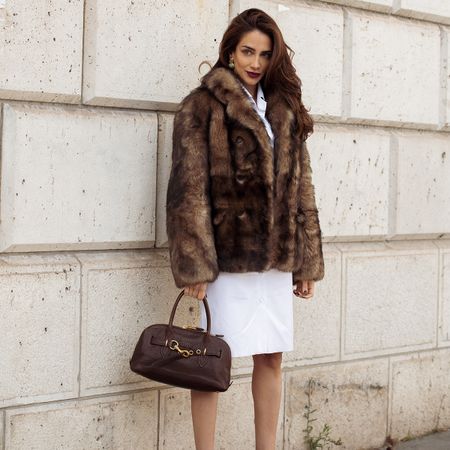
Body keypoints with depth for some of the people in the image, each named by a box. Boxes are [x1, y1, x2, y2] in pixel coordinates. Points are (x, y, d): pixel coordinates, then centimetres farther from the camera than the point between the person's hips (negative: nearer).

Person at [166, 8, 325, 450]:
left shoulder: (283, 110, 14)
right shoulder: (203, 105, -3)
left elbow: (300, 187, 14)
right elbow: (189, 188, -9)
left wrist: (307, 260, 9)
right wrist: (194, 263, -16)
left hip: (276, 255, 6)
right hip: (229, 253, -5)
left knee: (271, 358, 10)